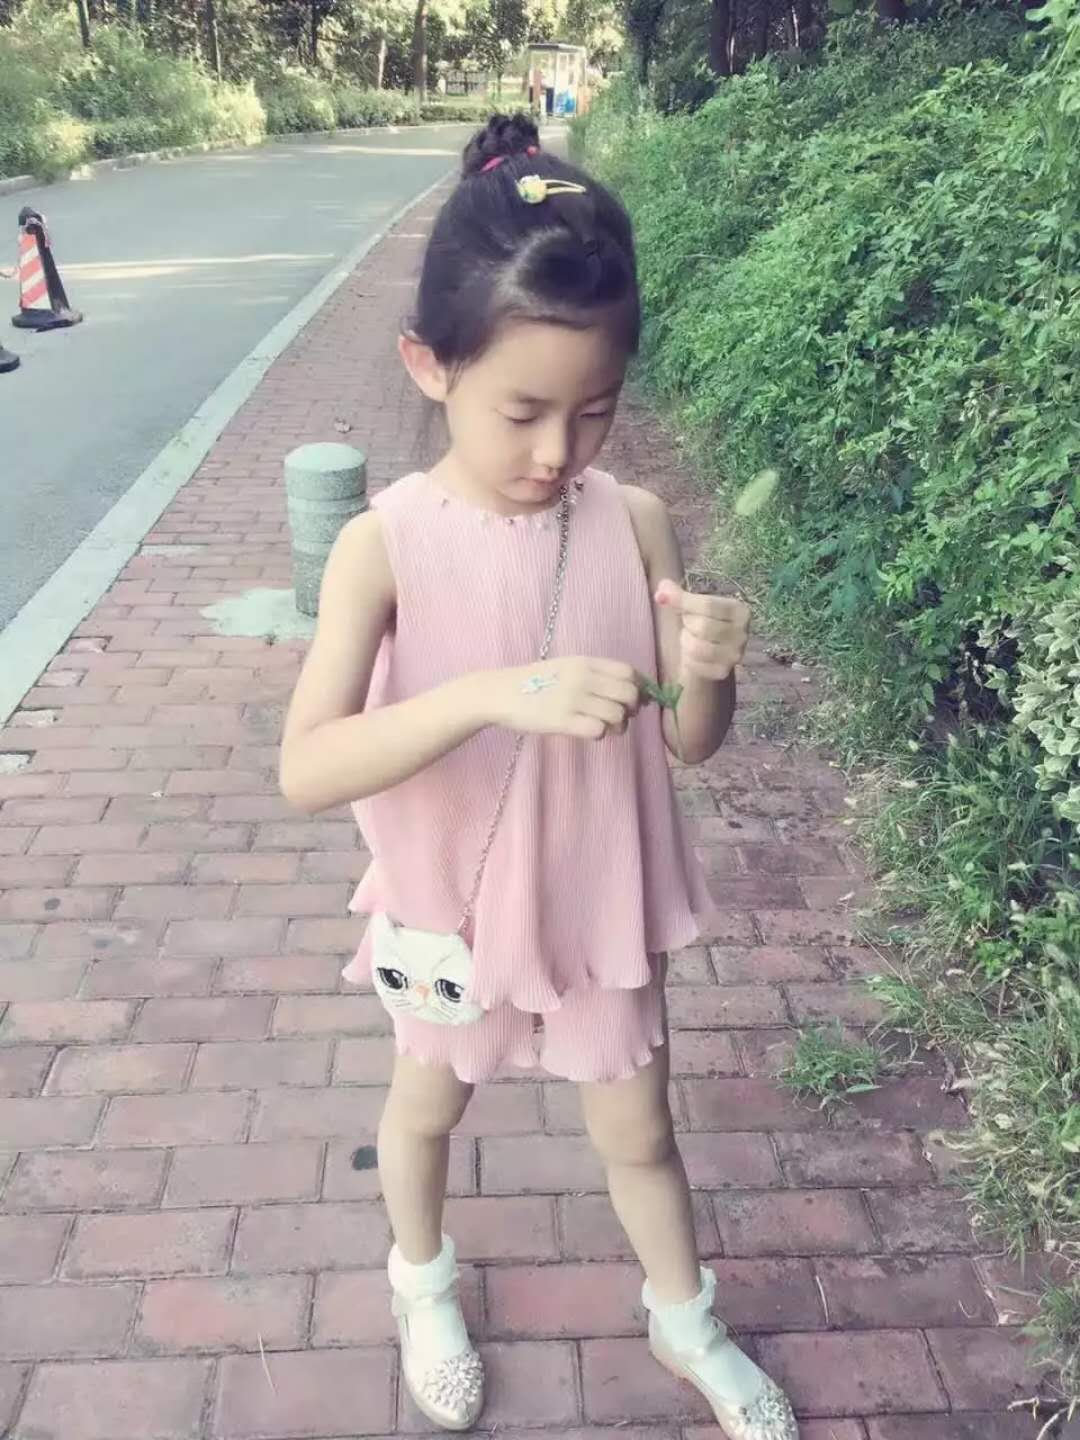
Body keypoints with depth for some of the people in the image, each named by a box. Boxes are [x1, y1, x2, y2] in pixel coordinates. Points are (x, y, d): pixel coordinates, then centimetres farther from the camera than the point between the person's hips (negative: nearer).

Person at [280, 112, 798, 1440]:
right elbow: (305, 770, -30)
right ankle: (422, 1282, 58)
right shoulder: (385, 545, -21)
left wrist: (708, 672, -30)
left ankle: (684, 1321, 52)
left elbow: (687, 745, -7)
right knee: (428, 1103, 25)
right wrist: (496, 692, -42)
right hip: (448, 910, -1)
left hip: (597, 904, 2)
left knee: (637, 1131, 22)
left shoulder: (634, 523, -14)